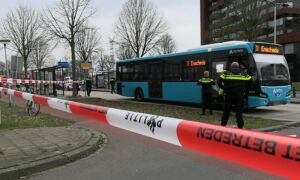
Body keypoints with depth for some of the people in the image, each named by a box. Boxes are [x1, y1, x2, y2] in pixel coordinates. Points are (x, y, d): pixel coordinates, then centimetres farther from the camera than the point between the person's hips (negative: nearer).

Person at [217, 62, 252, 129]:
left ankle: (223, 124, 16)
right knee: (239, 111, 8)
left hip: (229, 95, 0)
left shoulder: (226, 75, -1)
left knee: (226, 111, 10)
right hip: (239, 95, 0)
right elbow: (250, 81, -1)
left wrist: (223, 88, 1)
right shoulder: (244, 75, 4)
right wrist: (245, 89, 7)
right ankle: (240, 126, 8)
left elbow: (219, 81, -10)